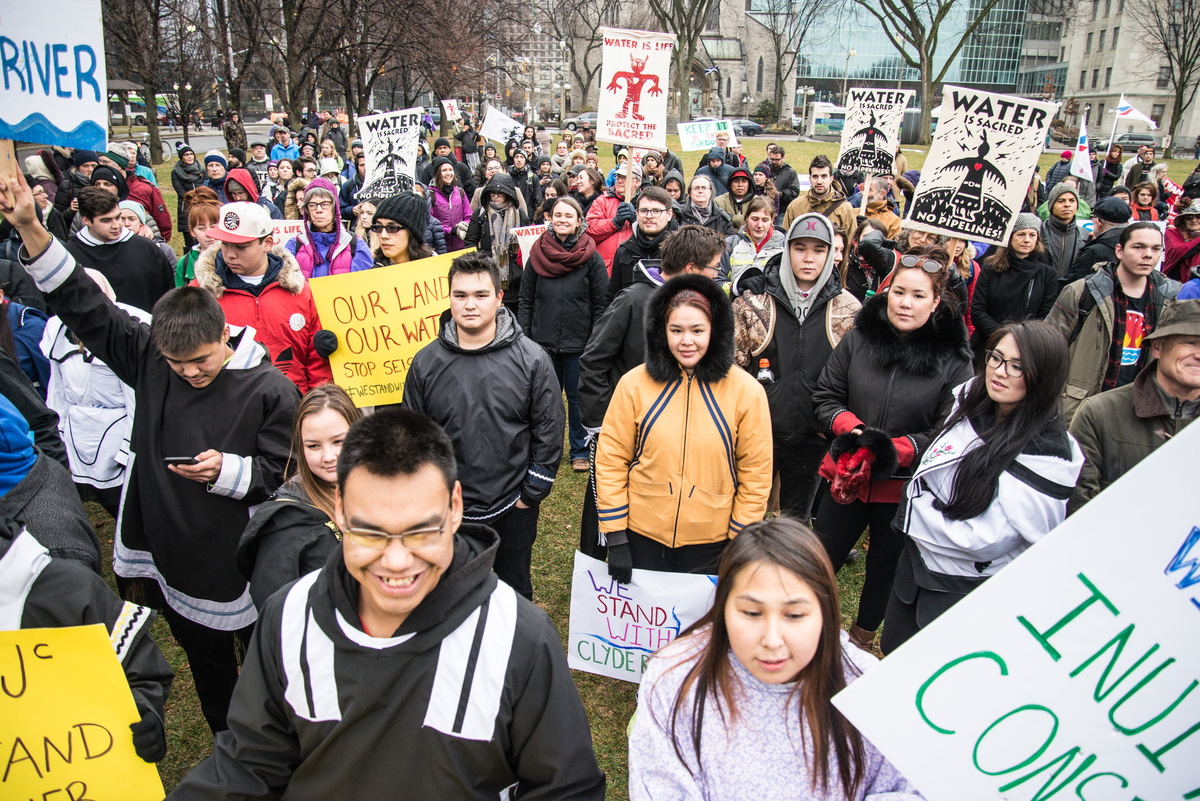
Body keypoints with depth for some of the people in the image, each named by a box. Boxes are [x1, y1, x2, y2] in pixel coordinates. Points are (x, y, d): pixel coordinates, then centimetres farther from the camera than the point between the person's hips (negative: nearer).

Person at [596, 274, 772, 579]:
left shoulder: (746, 391, -7)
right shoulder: (634, 384, -6)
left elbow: (756, 475, -2)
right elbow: (611, 461, -2)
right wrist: (615, 539, -4)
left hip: (711, 542, 0)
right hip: (641, 536, 1)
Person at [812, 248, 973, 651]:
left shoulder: (954, 359, -10)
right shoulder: (858, 338, -5)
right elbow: (825, 396, 3)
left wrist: (898, 449, -21)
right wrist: (849, 427, -16)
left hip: (905, 486, -1)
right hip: (848, 476, 1)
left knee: (885, 569, 20)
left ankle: (862, 637, 46)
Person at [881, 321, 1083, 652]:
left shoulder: (1047, 454, -25)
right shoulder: (970, 402, -4)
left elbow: (985, 539, -27)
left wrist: (914, 511, -18)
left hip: (966, 591, -6)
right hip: (917, 558, 7)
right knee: (893, 653, 25)